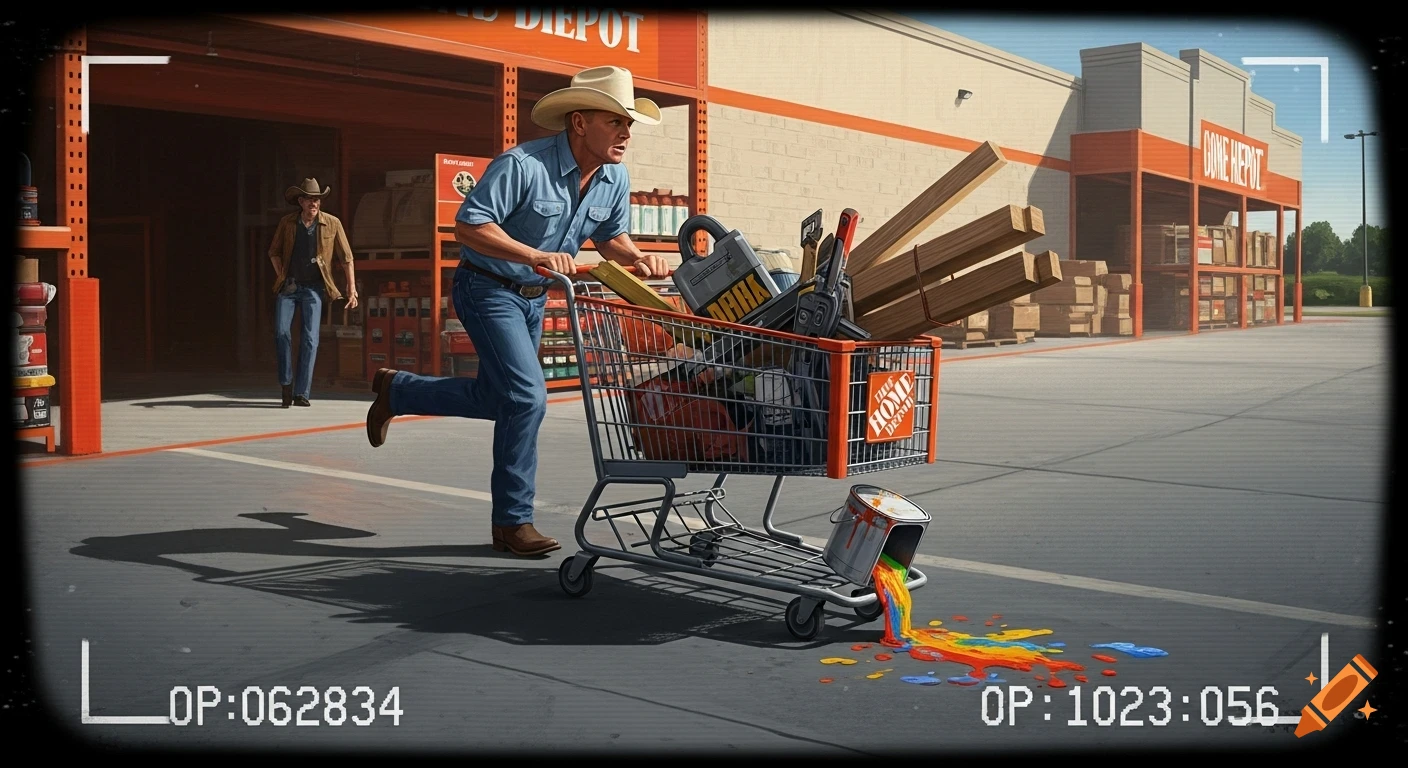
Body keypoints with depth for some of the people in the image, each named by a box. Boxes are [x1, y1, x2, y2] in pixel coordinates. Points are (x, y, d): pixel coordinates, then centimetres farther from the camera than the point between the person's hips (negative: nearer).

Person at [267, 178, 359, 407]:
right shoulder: (287, 222, 0)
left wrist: (352, 290, -2)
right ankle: (286, 383, 10)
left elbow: (346, 258, 1)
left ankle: (302, 393, -1)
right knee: (281, 332, -9)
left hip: (313, 287, -1)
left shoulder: (332, 224, -3)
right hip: (288, 286, 1)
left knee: (310, 339, -6)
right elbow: (274, 251, 15)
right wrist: (281, 276, 4)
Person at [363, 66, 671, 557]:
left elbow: (611, 236, 11)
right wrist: (534, 256, -41)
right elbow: (469, 226, -29)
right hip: (489, 289, -8)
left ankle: (395, 389, 41)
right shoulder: (523, 165, -27)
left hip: (534, 297, 8)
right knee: (526, 397, -17)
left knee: (494, 401, 17)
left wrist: (637, 258, -12)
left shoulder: (615, 179, -4)